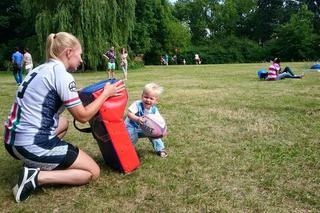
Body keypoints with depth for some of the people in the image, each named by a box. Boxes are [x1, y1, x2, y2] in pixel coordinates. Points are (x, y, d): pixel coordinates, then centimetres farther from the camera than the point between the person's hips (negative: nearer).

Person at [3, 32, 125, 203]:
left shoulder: (41, 69, 12)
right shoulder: (62, 75, -14)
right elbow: (83, 116, -10)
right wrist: (106, 94, 0)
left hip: (14, 141, 9)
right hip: (33, 145, -9)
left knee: (63, 123, 33)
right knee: (93, 172, 5)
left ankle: (34, 164, 16)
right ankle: (36, 177, -7)